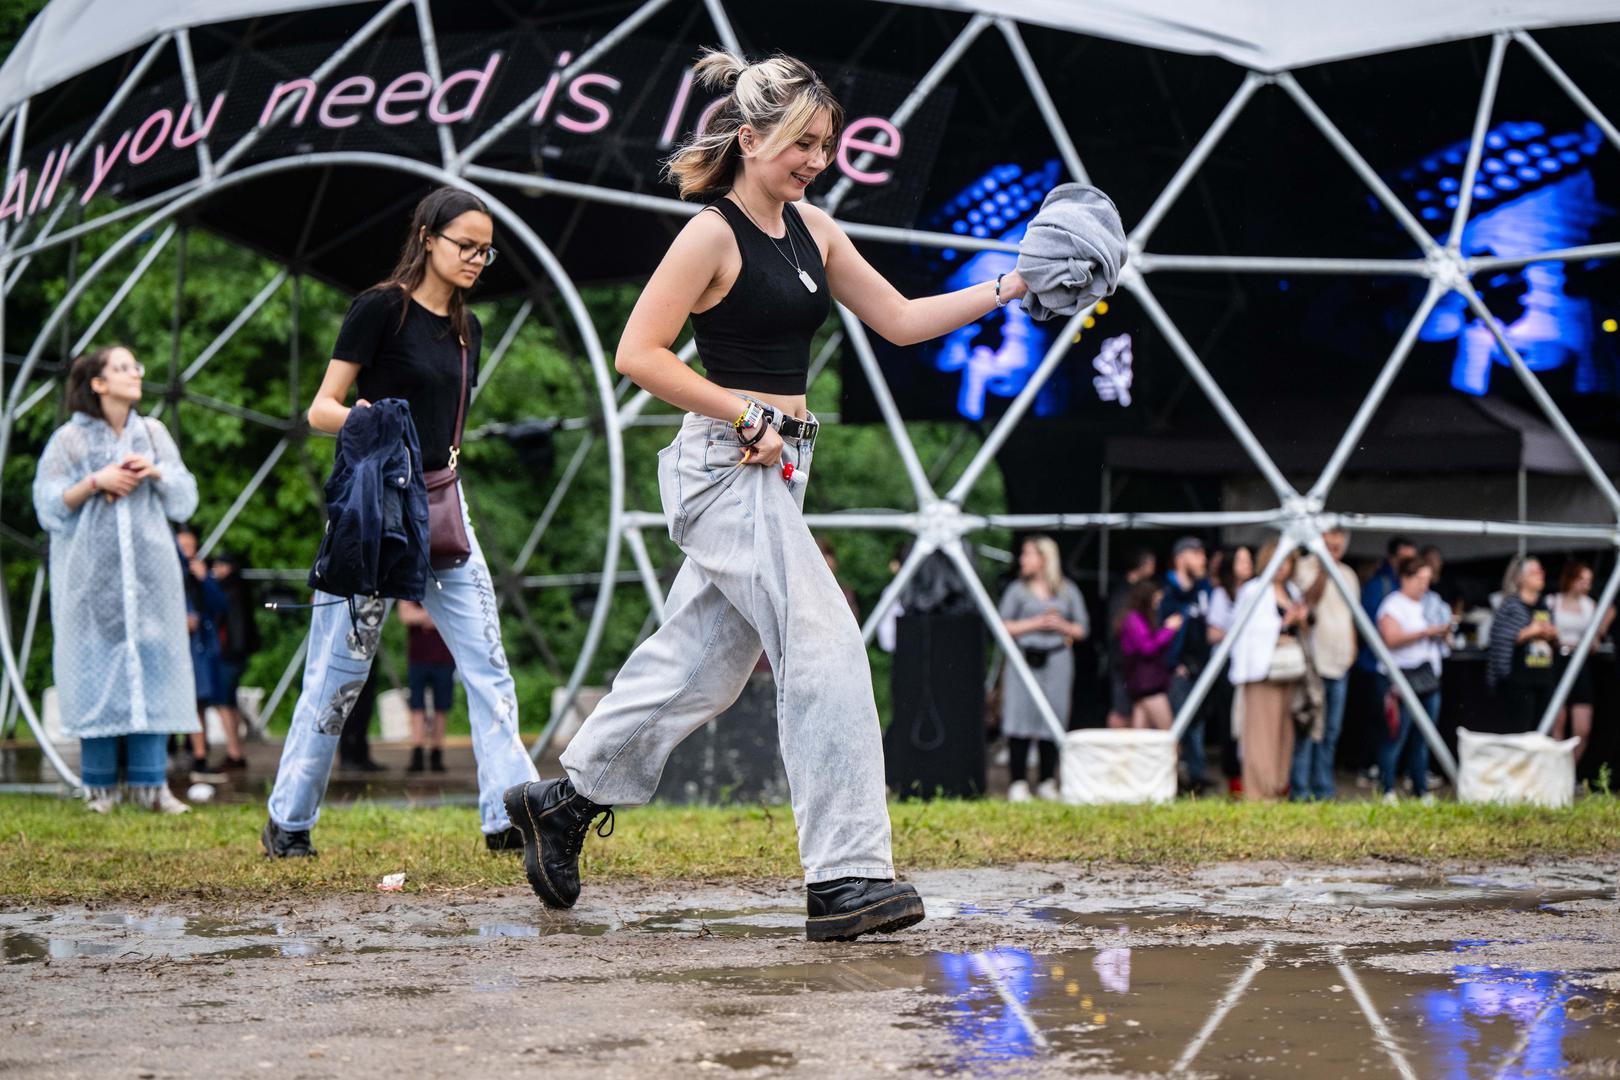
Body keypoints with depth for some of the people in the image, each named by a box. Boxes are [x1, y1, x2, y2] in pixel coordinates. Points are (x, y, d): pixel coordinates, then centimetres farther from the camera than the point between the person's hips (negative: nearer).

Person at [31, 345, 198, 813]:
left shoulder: (153, 434, 12)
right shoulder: (70, 439, 2)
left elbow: (185, 501, 11)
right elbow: (49, 506, -1)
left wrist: (156, 473, -6)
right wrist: (95, 482, -13)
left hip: (148, 573, 3)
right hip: (92, 576, -3)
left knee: (150, 666, -3)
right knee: (97, 669, -4)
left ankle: (149, 783, -2)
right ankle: (100, 784, 2)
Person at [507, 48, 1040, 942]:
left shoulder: (810, 229, 13)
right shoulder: (712, 234, -11)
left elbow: (899, 320, 15)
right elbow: (639, 353, -15)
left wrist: (1008, 289, 6)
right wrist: (744, 415, -17)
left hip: (777, 465, 9)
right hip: (727, 467, -9)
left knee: (701, 658, 15)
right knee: (825, 651, -14)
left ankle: (565, 801, 31)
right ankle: (845, 877, -14)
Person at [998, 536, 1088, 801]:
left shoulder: (1068, 591, 10)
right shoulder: (1017, 590, 6)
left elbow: (1082, 629, 11)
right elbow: (1004, 626, -1)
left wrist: (1061, 626, -8)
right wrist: (1036, 623, -9)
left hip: (1057, 659, 2)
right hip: (1024, 659, -2)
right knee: (1021, 719, -7)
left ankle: (1047, 782, 9)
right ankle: (1018, 782, -4)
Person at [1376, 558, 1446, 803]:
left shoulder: (1426, 606, 21)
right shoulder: (1393, 605, -5)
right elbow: (1392, 638, -18)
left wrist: (1442, 633, 8)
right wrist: (1426, 632, -18)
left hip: (1429, 677, 8)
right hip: (1404, 677, -8)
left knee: (1423, 739, 9)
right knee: (1397, 736, -8)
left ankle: (1421, 790, 13)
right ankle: (1387, 790, -5)